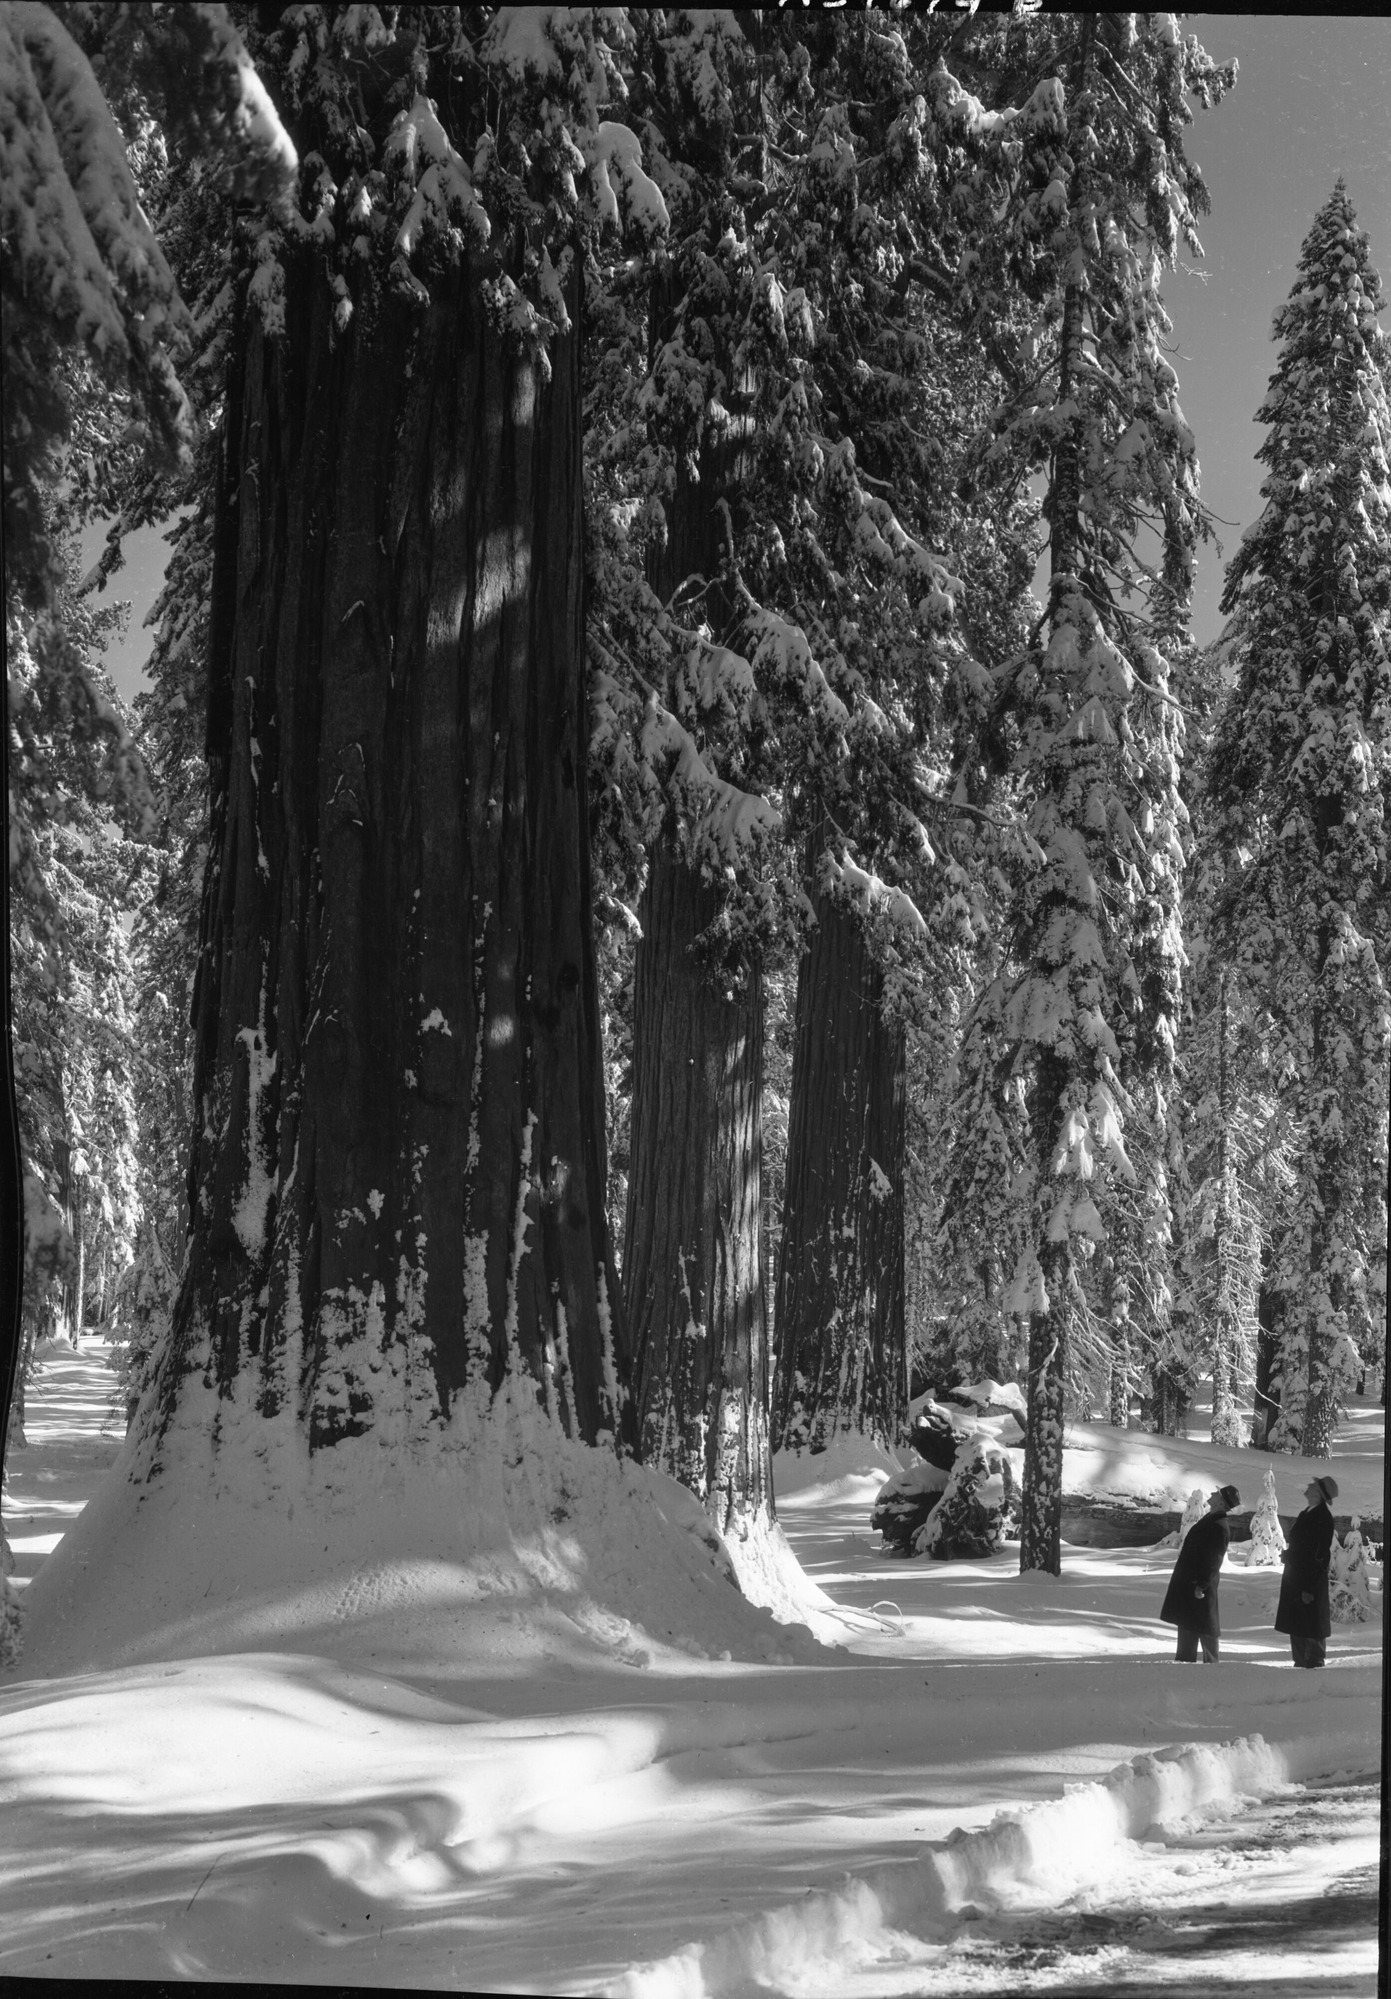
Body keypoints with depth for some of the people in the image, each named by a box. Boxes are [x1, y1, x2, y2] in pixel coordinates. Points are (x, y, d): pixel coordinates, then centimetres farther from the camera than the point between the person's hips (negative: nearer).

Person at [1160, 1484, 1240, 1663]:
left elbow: (1213, 1561, -23)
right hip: (1188, 1581, 10)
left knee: (1203, 1627, -2)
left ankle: (1211, 1663, 6)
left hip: (1198, 1586, -10)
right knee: (1186, 1625, 14)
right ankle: (1185, 1662, 20)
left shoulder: (1218, 1527, -21)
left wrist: (1202, 1585, -23)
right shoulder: (1210, 1520, 11)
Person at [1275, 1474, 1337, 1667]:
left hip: (1310, 1582, -9)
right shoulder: (1306, 1514, 12)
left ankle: (1314, 1663, 6)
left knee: (1311, 1628, -2)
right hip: (1295, 1578, 9)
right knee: (1296, 1627, 15)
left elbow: (1321, 1556, -20)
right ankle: (1300, 1662, 23)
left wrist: (1310, 1588, -22)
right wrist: (1288, 1555, 5)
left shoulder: (1323, 1518, -17)